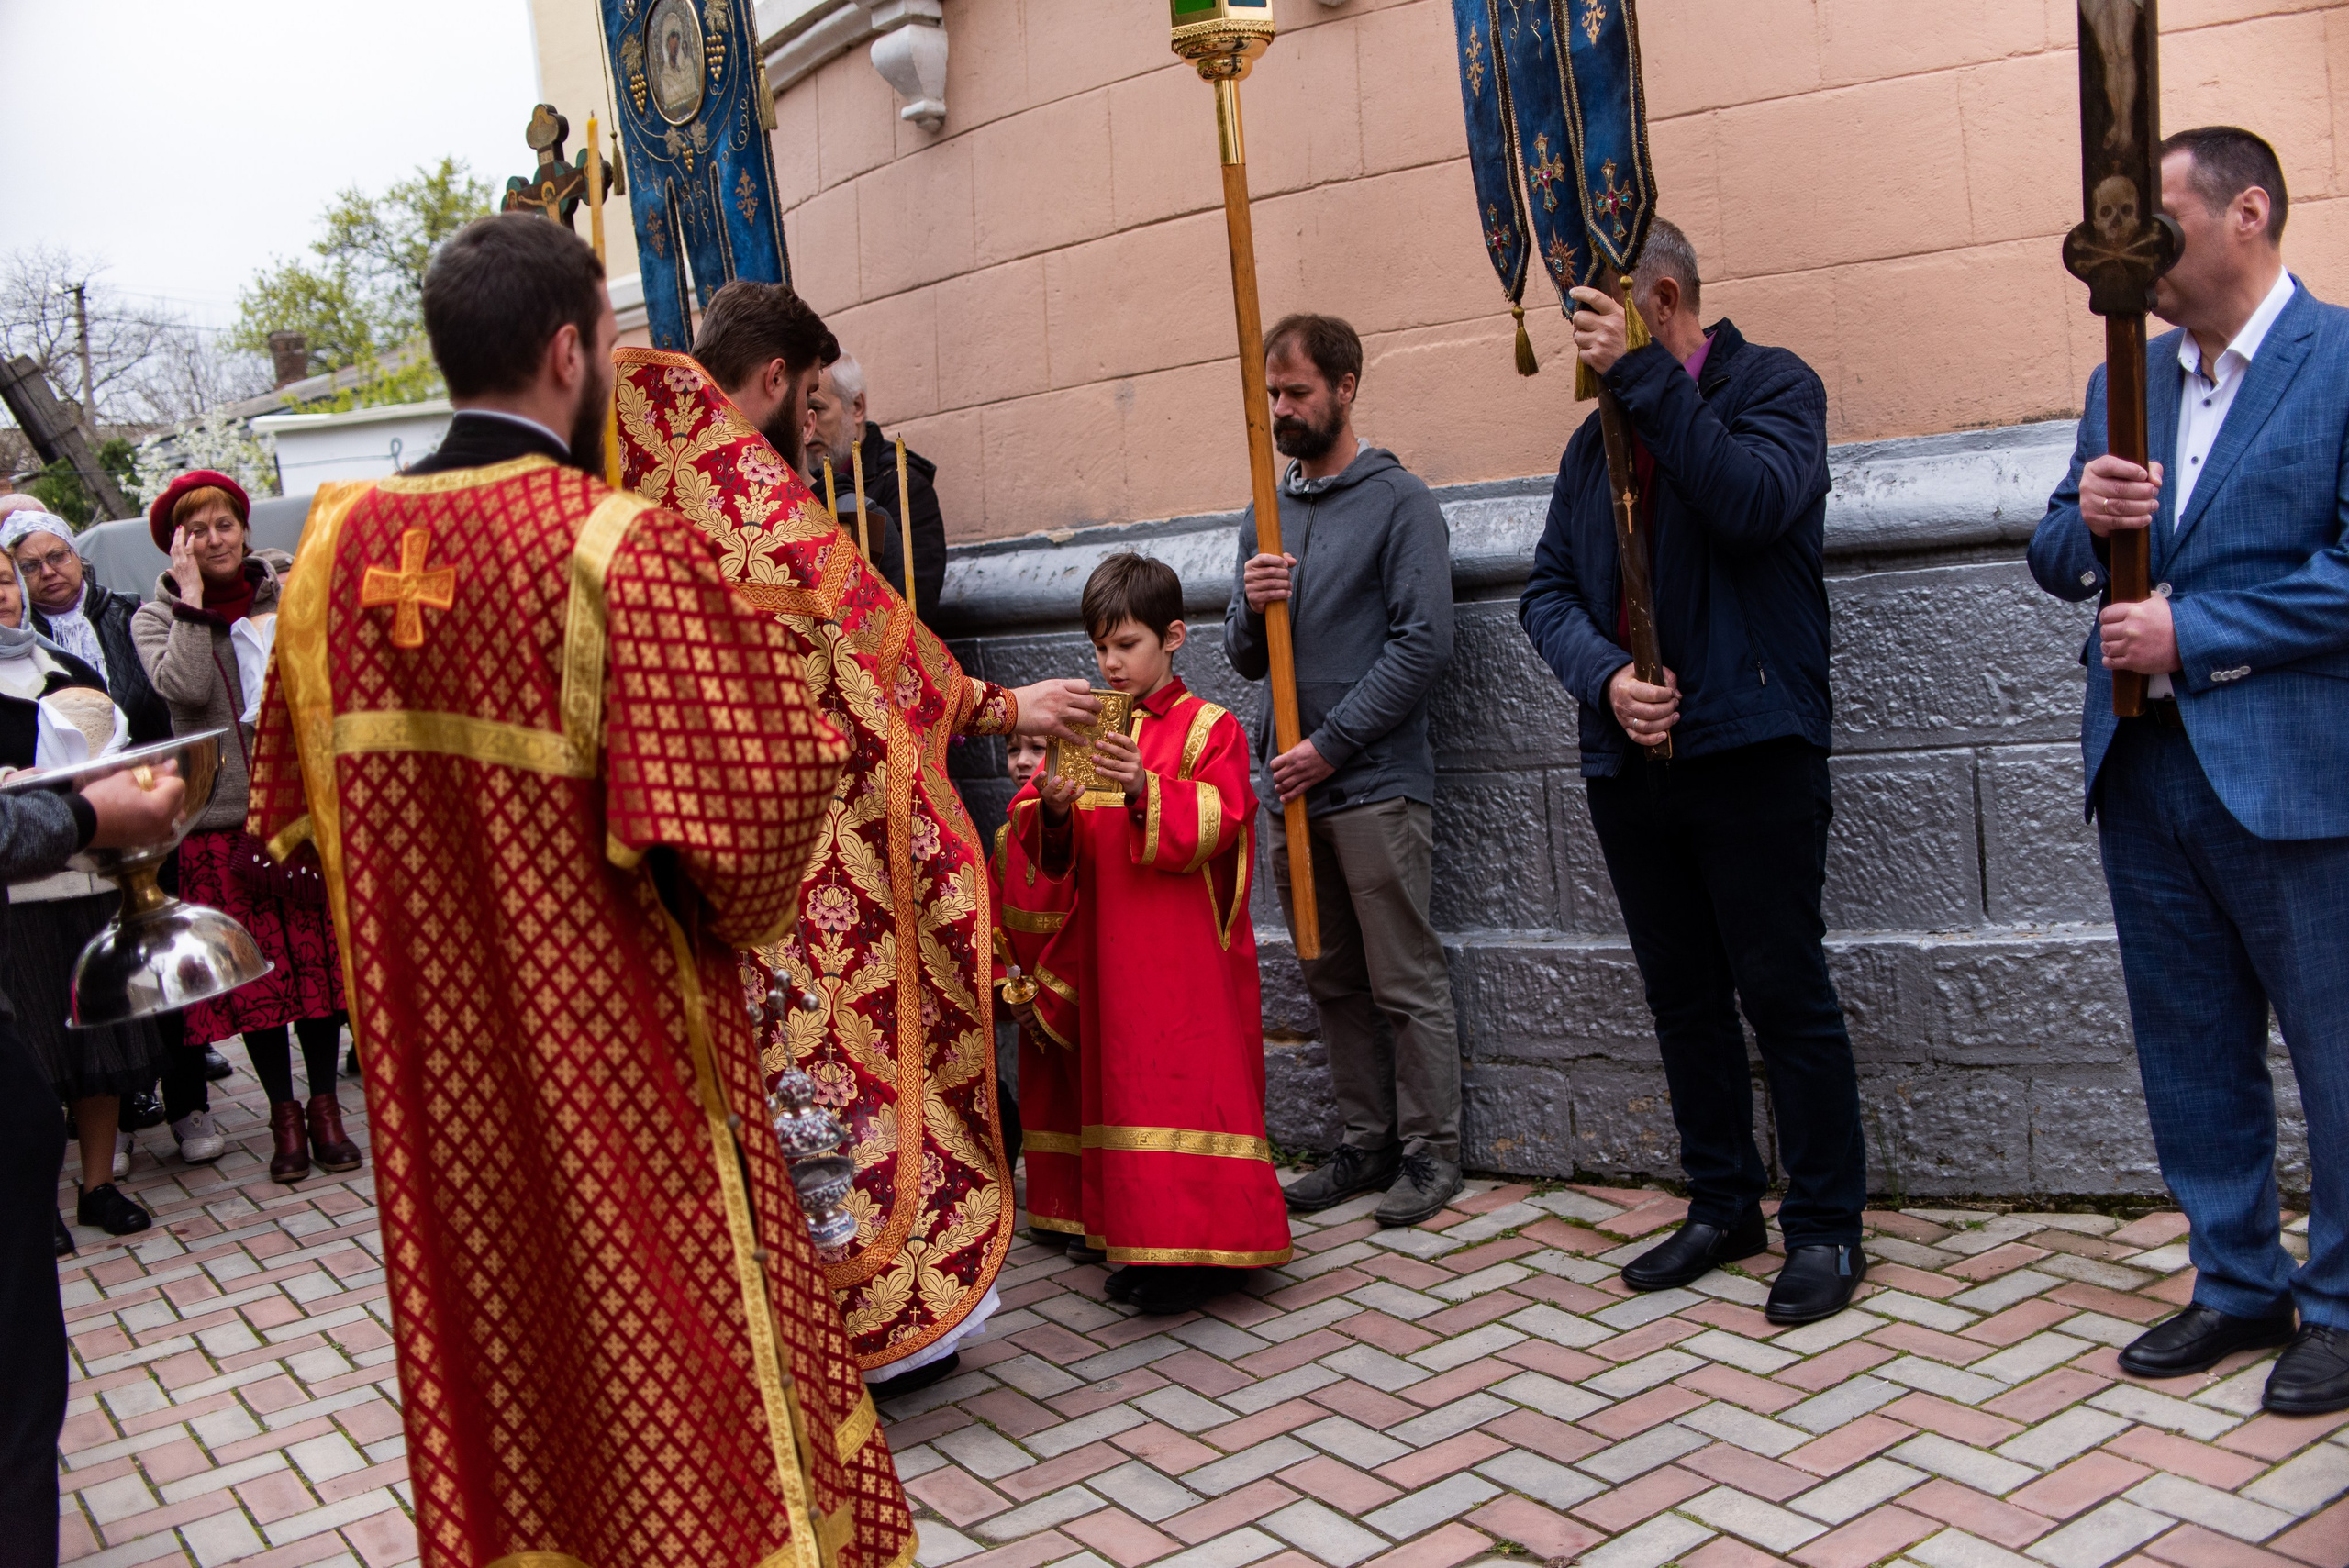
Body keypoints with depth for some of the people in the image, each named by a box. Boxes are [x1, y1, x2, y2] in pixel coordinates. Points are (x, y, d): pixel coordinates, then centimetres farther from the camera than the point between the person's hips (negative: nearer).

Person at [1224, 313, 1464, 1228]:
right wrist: (1250, 609, -7)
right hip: (1289, 787, 6)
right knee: (1333, 983, 12)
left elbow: (1423, 644, -12)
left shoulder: (1398, 501, -4)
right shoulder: (1265, 516, 15)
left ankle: (1430, 1152, 12)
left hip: (1375, 785, -6)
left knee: (1406, 985, 0)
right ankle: (1366, 1143, 23)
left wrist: (1330, 746, -15)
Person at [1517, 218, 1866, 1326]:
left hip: (1748, 746, -6)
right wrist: (1605, 675, -10)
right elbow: (1548, 590, 10)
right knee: (1684, 1001, 14)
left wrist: (1642, 377, -18)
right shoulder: (1594, 442, 17)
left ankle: (1825, 1226, 13)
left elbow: (1756, 502, -21)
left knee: (1785, 995, -1)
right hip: (1628, 763, 6)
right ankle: (1724, 1208, 27)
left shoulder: (1772, 385, -1)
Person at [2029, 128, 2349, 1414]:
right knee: (2188, 1051, 15)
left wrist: (2194, 629, -17)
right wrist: (2084, 522, -8)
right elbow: (2056, 561, 13)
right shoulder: (2125, 382, 13)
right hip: (2144, 766, 7)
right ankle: (2238, 1284, 30)